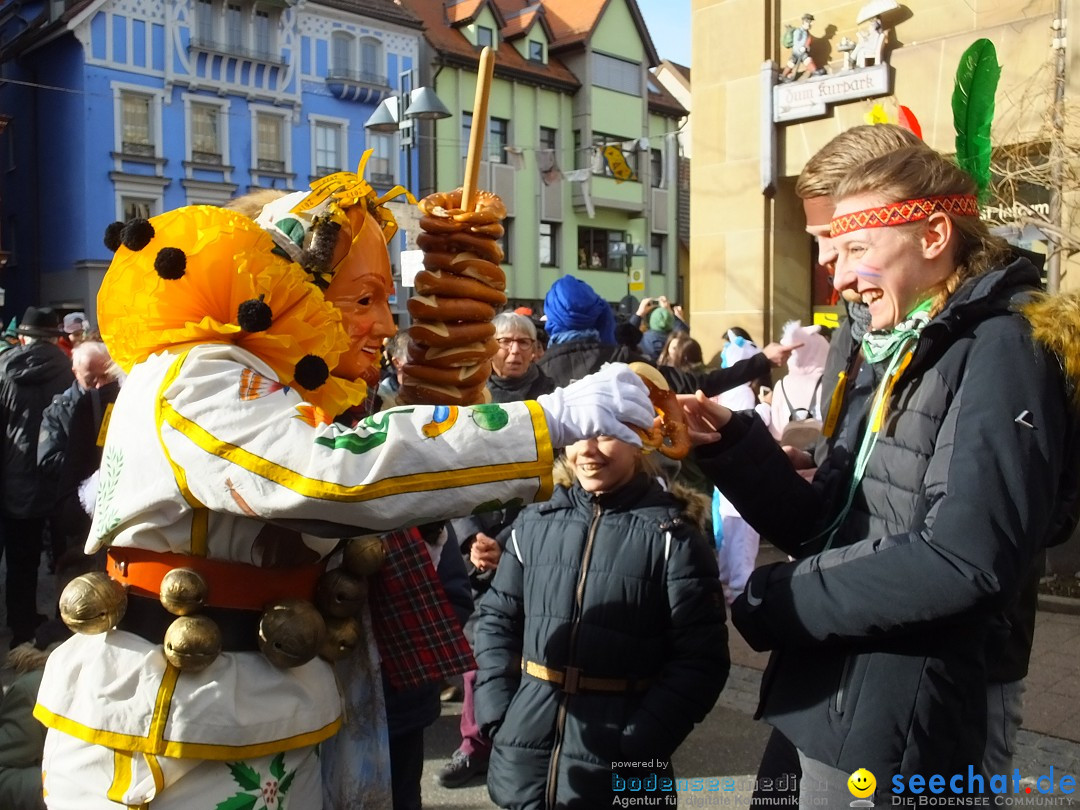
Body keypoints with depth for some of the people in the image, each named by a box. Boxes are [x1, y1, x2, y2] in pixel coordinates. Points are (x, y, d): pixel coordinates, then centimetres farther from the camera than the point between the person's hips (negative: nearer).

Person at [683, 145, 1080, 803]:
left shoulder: (1004, 349, -13)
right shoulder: (911, 356, 14)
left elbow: (966, 561, -26)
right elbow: (825, 527, 10)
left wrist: (776, 601, -17)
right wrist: (733, 444, -4)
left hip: (885, 731, -8)